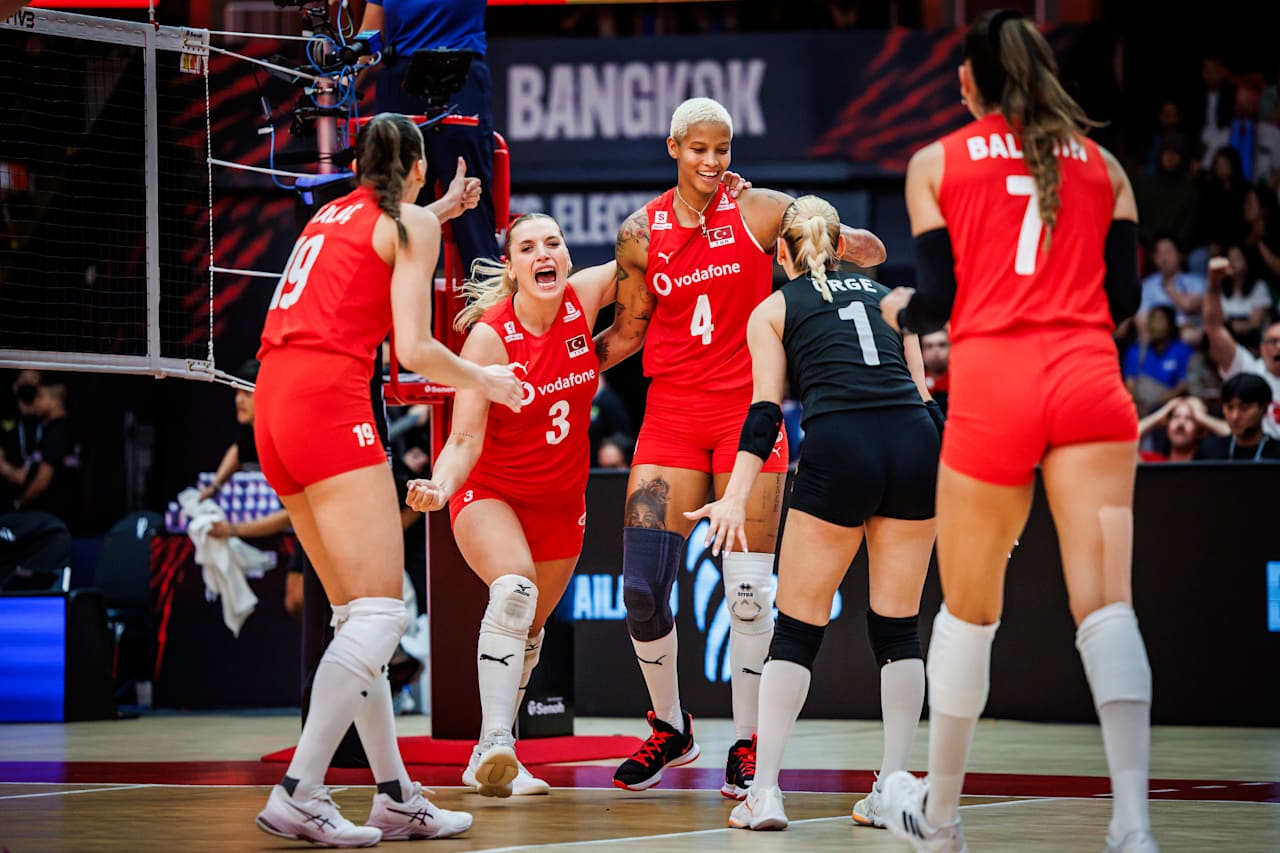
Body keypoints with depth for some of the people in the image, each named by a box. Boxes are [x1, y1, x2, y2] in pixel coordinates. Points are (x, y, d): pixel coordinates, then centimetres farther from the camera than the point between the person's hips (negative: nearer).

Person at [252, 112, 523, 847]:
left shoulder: (333, 213, 24)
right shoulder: (412, 223, 3)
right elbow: (415, 349, -4)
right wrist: (483, 380, 12)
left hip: (274, 403, 8)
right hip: (330, 404, -8)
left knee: (358, 613, 11)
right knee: (380, 612, -10)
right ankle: (299, 793, -20)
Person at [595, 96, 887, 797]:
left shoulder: (758, 211, -2)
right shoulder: (641, 233, 3)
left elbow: (871, 251, 4)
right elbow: (628, 332, 14)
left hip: (749, 409, -2)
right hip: (672, 413, 2)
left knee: (749, 593, -5)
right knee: (641, 588, -6)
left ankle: (746, 747, 9)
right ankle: (670, 730, 16)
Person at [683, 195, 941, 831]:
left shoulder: (771, 310, 17)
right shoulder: (885, 295, 26)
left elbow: (766, 412, 4)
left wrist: (736, 498, -2)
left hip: (839, 445, -3)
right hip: (916, 441, 3)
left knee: (798, 624, 6)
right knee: (898, 625, 10)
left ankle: (764, 792, 0)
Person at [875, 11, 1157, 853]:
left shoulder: (936, 164, 9)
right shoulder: (1104, 165, 16)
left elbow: (938, 298, 4)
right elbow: (1124, 295, 13)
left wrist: (899, 309, 27)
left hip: (992, 383, -1)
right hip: (1090, 380, 1)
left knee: (970, 604, 12)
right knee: (1106, 598, -8)